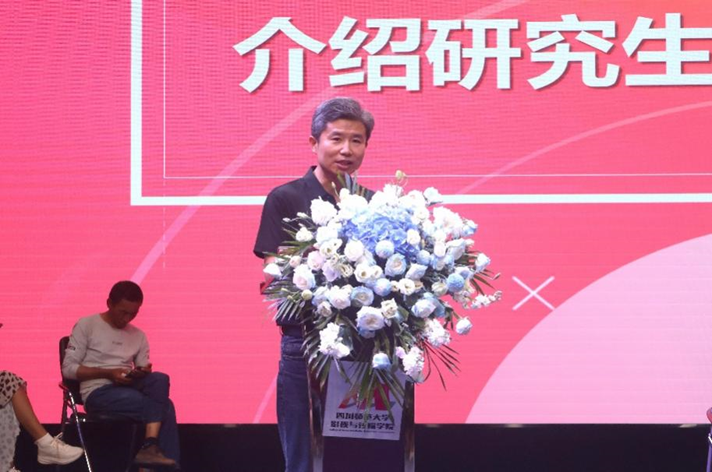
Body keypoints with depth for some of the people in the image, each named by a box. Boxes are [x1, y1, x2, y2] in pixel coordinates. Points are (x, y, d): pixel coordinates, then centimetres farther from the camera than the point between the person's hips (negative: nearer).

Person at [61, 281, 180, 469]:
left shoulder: (138, 336, 17)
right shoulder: (86, 326, 2)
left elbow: (144, 372, 14)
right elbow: (68, 368, -4)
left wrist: (143, 373, -12)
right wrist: (108, 373, -15)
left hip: (127, 388, 5)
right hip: (98, 393, -5)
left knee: (160, 379, -31)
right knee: (164, 407, -26)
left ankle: (150, 447, -35)